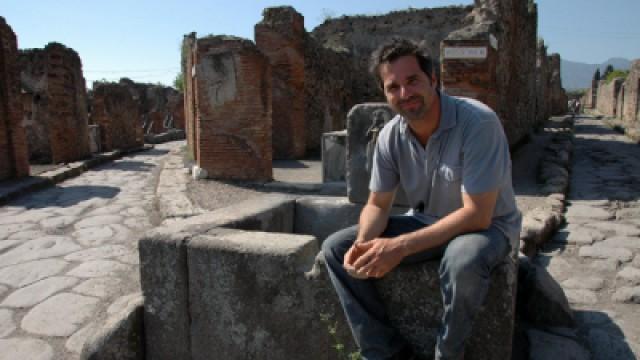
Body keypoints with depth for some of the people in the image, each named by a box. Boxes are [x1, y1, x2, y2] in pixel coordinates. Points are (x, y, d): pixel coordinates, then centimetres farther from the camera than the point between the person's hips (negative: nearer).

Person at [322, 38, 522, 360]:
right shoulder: (390, 136, -9)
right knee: (336, 249, -7)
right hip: (426, 224, 5)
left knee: (463, 260, -41)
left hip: (488, 226, -5)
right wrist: (363, 243, -23)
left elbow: (477, 215, -28)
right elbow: (377, 204, 0)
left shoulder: (478, 123, -26)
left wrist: (401, 246, -32)